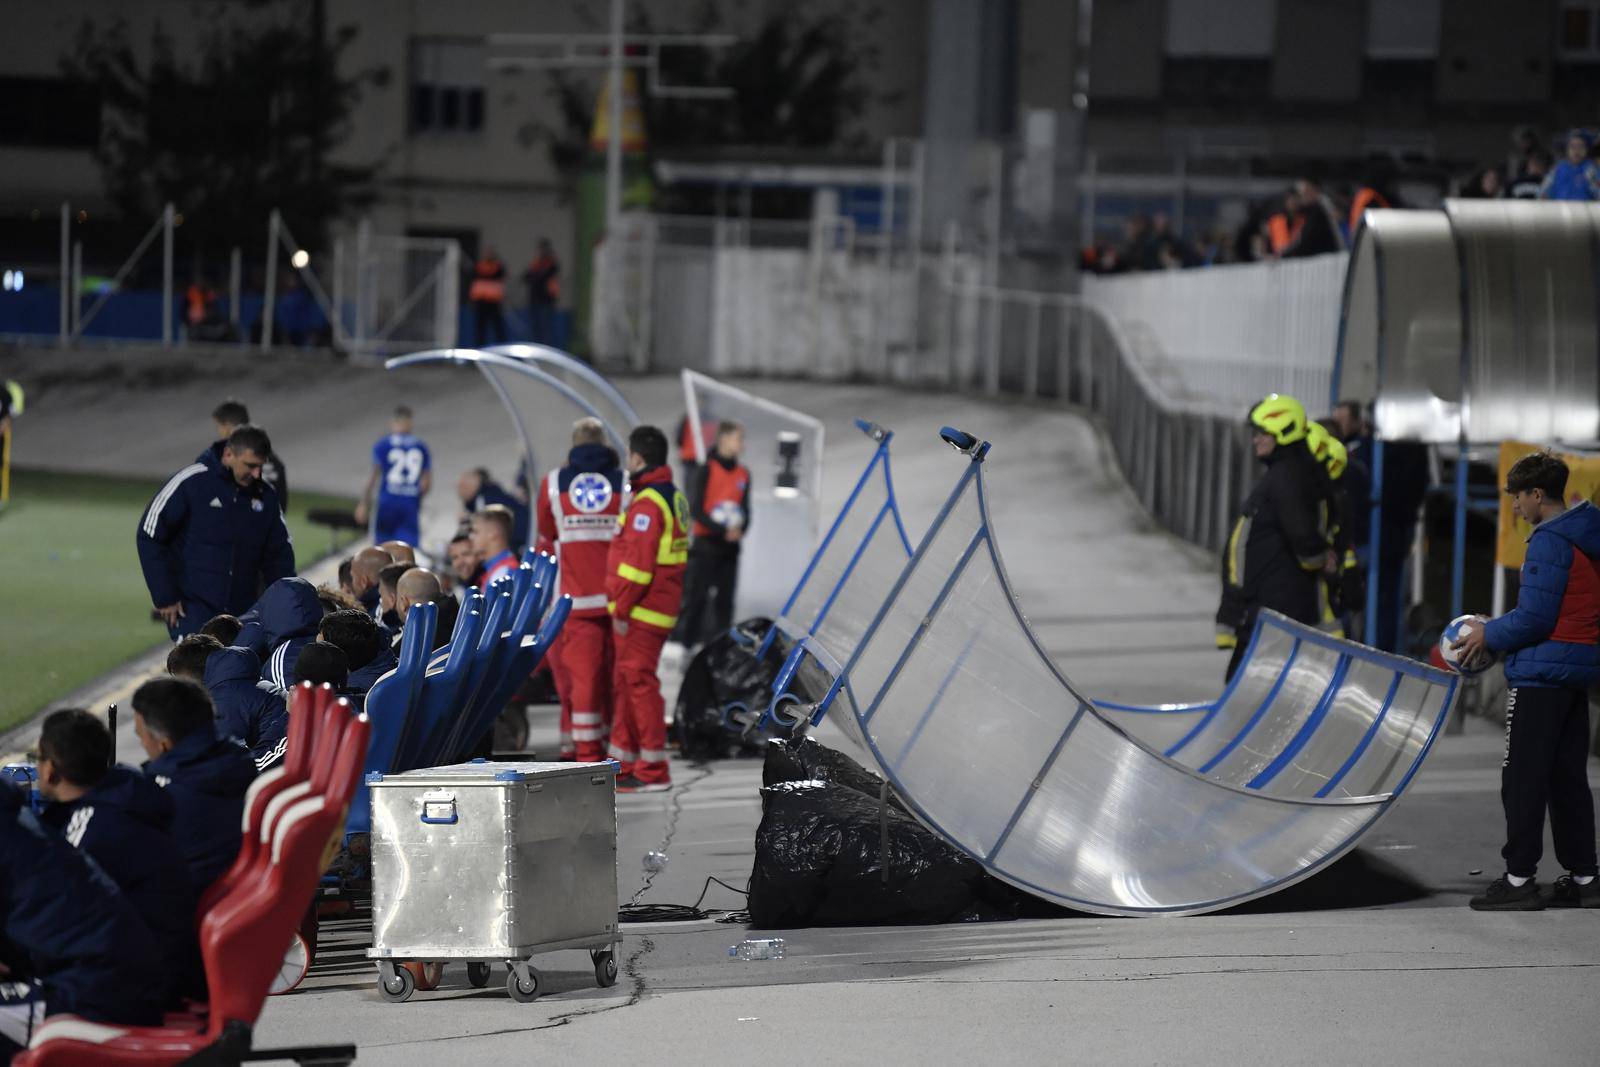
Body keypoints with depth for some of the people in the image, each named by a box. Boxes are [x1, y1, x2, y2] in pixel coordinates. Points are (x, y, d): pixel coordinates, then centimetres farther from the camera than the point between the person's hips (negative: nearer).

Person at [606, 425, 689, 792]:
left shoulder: (647, 503, -17)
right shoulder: (673, 497, 15)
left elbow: (638, 563, -22)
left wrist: (622, 610, -16)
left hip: (640, 611, -10)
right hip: (659, 607, 10)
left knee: (638, 681, -8)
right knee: (625, 683, 15)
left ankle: (653, 771, -7)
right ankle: (623, 766, 21)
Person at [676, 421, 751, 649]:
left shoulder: (743, 474, 10)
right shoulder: (707, 471, -8)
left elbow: (745, 509, 14)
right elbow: (695, 509, -12)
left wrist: (740, 530, -7)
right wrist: (723, 531, -18)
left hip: (730, 546, 6)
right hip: (706, 544, -6)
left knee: (725, 599, 8)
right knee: (696, 598, -7)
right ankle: (683, 644, -5)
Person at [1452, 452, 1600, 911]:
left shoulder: (1549, 542, -16)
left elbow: (1534, 619, -19)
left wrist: (1490, 636, -4)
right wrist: (1496, 628, 18)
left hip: (1542, 672, -9)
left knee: (1522, 778, -3)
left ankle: (1519, 879, -3)